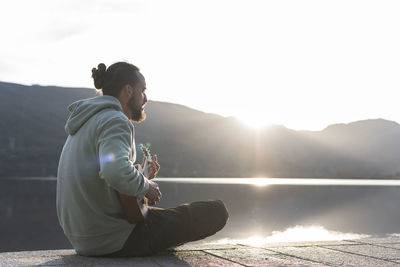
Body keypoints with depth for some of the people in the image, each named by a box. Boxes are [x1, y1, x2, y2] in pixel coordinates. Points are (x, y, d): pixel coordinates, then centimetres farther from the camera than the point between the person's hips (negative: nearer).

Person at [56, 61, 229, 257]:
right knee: (217, 211, -5)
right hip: (114, 241, -11)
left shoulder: (87, 121, 14)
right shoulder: (115, 121, -17)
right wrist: (145, 186, -18)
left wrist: (142, 177, 11)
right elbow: (116, 172, -37)